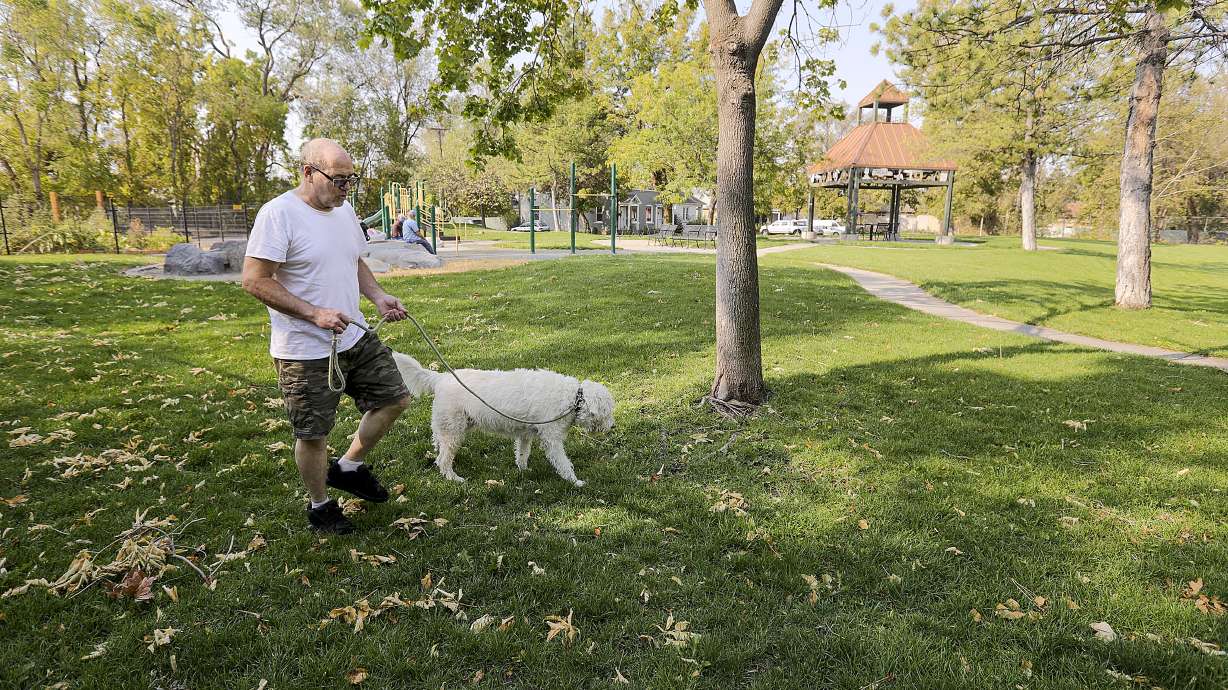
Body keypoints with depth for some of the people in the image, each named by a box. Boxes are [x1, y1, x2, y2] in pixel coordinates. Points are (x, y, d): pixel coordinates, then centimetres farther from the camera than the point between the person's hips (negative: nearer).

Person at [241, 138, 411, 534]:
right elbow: (254, 281, -20)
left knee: (394, 398, 12)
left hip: (355, 337, 8)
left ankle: (348, 467, 30)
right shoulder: (279, 214, -17)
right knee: (313, 435, 5)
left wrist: (378, 297, 1)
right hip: (305, 350, -7)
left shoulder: (344, 210, 8)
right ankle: (320, 506, 29)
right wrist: (314, 314, -24)